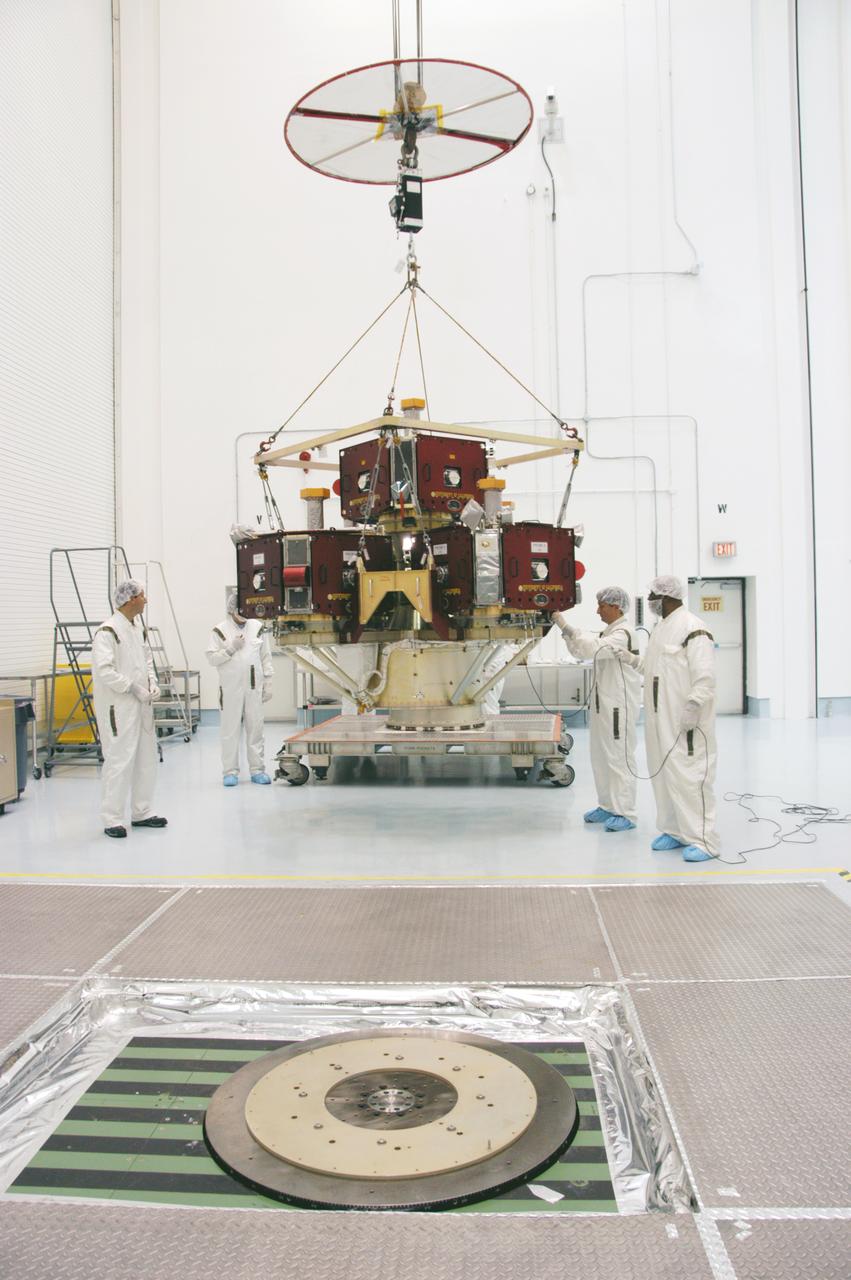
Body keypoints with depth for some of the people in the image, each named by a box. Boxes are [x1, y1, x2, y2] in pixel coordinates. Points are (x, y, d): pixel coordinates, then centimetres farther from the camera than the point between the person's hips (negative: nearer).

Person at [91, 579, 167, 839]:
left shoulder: (138, 628, 12)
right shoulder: (108, 631, -15)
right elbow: (103, 670, -21)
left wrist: (152, 684, 5)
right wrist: (133, 688, -18)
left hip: (141, 704, 9)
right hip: (118, 707, -9)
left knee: (146, 759, 14)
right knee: (119, 761, -5)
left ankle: (141, 812, 27)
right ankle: (111, 819, 6)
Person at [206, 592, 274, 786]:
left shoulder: (257, 628, 9)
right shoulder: (220, 630, 1)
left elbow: (266, 657, 11)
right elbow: (212, 658, -3)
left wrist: (268, 683, 6)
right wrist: (231, 648, -14)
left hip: (254, 687, 2)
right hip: (230, 688, -2)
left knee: (255, 728, 5)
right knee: (230, 730, 1)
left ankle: (257, 769, 13)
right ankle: (230, 771, 9)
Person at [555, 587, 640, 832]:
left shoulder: (622, 634, -15)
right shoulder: (607, 633, 14)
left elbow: (592, 649, -30)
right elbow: (580, 651, 18)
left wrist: (566, 626, -27)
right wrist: (565, 630, 5)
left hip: (619, 707, -9)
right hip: (603, 705, 9)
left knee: (619, 758, -4)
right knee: (600, 757, 14)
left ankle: (626, 814, 3)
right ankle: (607, 806, 24)